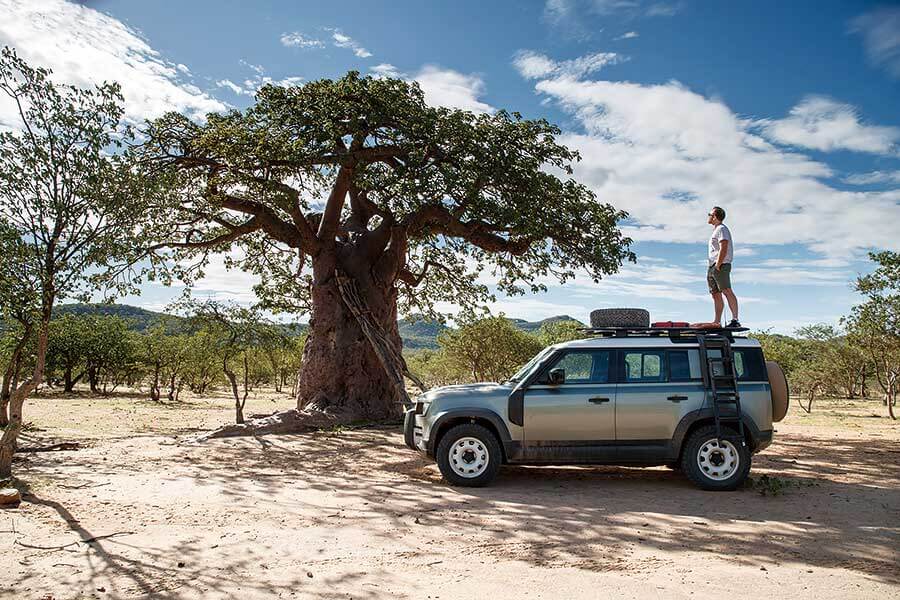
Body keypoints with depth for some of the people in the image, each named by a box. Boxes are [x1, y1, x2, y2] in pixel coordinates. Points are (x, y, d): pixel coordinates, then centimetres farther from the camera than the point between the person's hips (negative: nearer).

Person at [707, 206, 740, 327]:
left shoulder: (722, 229, -7)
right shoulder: (716, 230, 24)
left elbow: (723, 249, -18)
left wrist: (717, 266, -20)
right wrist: (713, 268, 17)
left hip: (721, 266, -10)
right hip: (712, 267, 10)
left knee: (727, 292, -14)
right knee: (716, 295, 8)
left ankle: (735, 320, -17)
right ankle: (717, 322, 11)